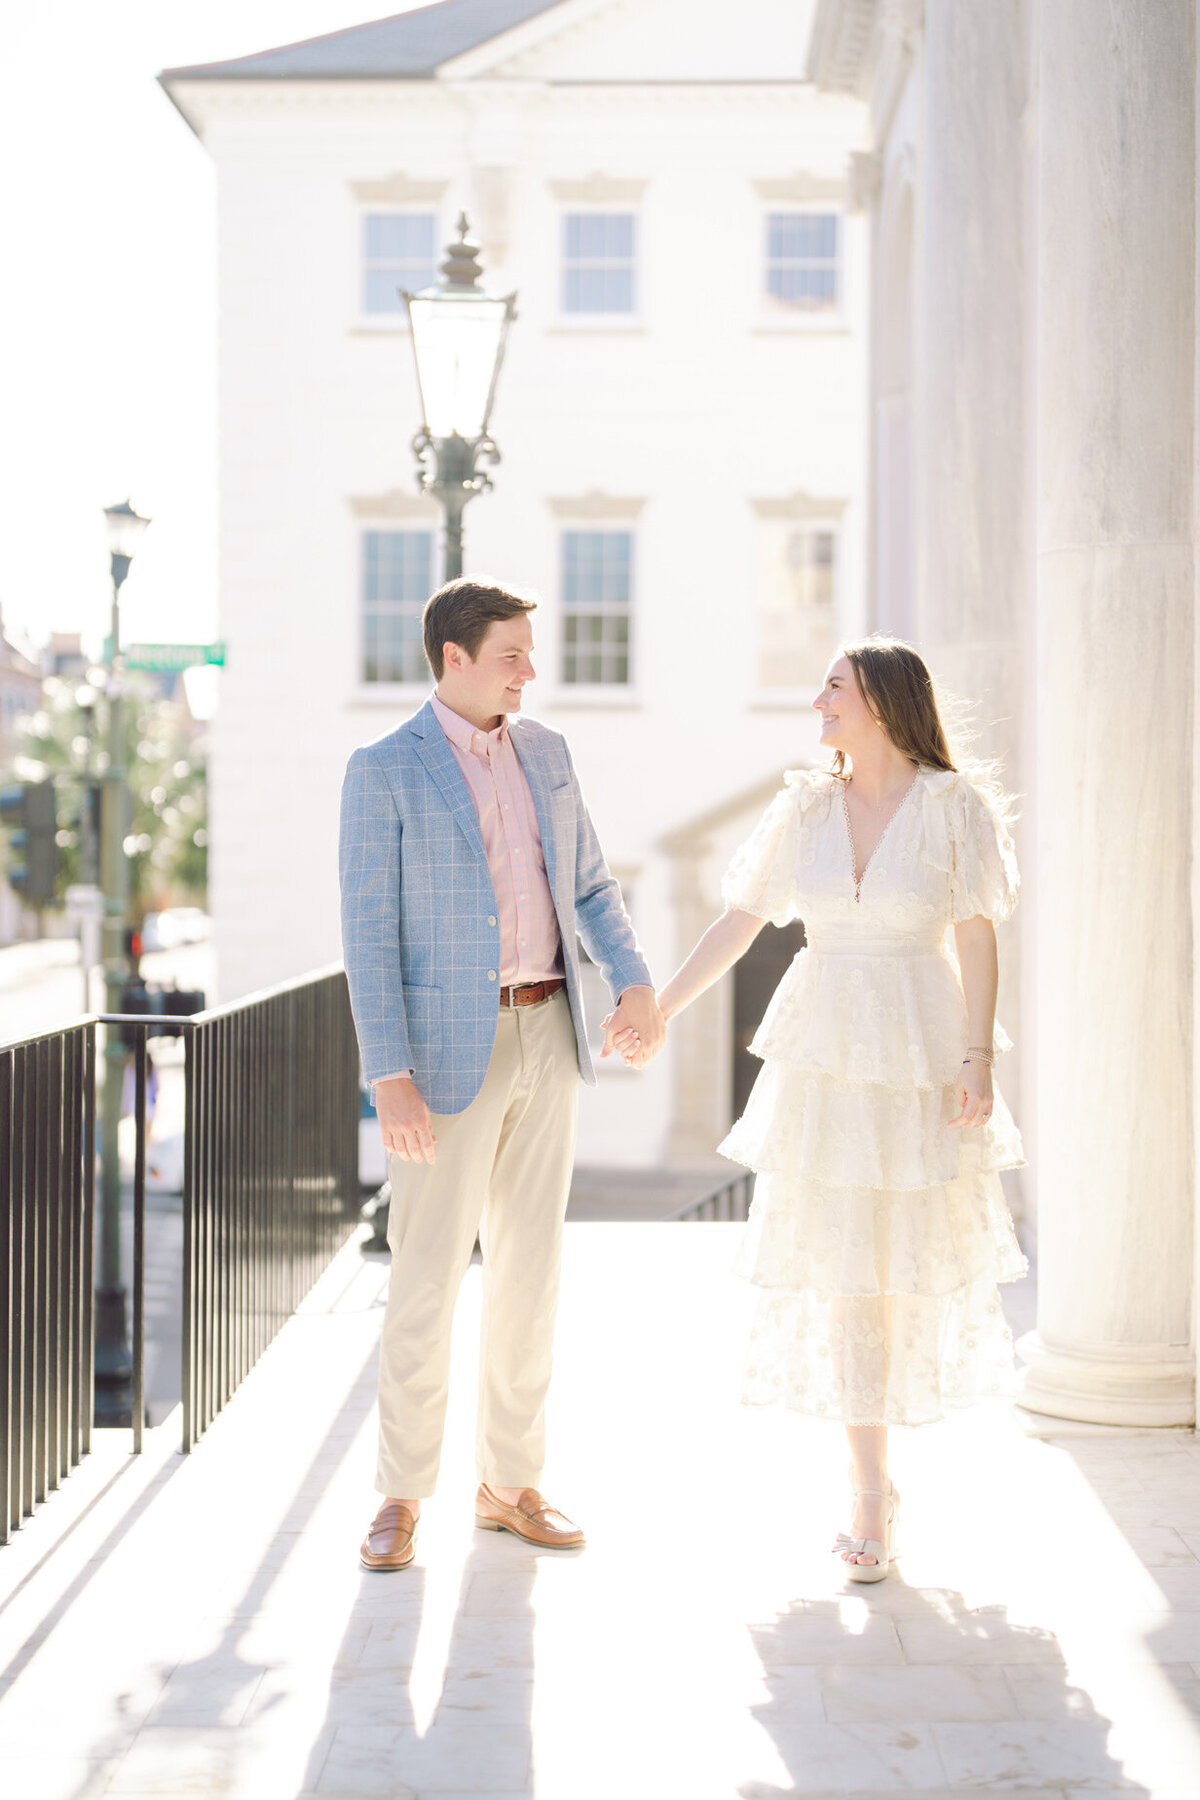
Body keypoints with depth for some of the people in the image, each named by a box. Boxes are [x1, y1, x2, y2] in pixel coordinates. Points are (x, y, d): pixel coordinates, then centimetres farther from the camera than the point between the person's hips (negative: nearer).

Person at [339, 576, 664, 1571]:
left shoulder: (546, 751, 9)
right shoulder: (383, 769, -9)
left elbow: (588, 885, 12)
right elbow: (369, 930, -12)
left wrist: (637, 984, -7)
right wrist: (390, 1078, -19)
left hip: (546, 1033, 5)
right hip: (448, 1042, -5)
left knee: (529, 1266, 8)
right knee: (428, 1273, -3)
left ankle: (511, 1485, 18)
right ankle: (403, 1496, 11)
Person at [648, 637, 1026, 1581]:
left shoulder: (954, 805, -4)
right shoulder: (805, 806, 5)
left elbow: (977, 938, -6)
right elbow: (741, 920, 7)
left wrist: (978, 1059, -13)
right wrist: (660, 1008, 2)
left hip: (921, 1055, -2)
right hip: (822, 1057, 2)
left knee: (914, 1257, 7)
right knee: (839, 1264, -1)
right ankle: (873, 1494, 6)